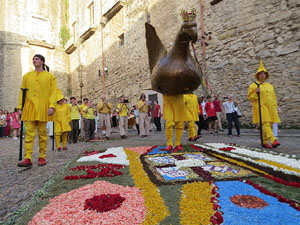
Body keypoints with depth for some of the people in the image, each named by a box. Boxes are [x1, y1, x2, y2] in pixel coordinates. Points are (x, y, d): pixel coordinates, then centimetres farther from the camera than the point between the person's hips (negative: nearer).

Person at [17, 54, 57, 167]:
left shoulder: (50, 76, 7)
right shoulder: (27, 76, 16)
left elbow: (53, 92, -1)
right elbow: (22, 92, 15)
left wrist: (52, 106, -13)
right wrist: (20, 107, 7)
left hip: (42, 108, -3)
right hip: (29, 107, 3)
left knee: (42, 133, 2)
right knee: (29, 133, -3)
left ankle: (42, 157, 10)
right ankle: (28, 159, -3)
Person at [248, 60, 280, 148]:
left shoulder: (270, 86, 20)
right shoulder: (253, 85, 3)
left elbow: (273, 98, 21)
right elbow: (250, 97, 1)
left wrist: (275, 109, 15)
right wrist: (256, 93, -16)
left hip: (270, 108, 6)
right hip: (260, 108, -6)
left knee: (269, 125, 3)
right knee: (265, 124, -18)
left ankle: (264, 142, 12)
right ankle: (273, 141, -27)